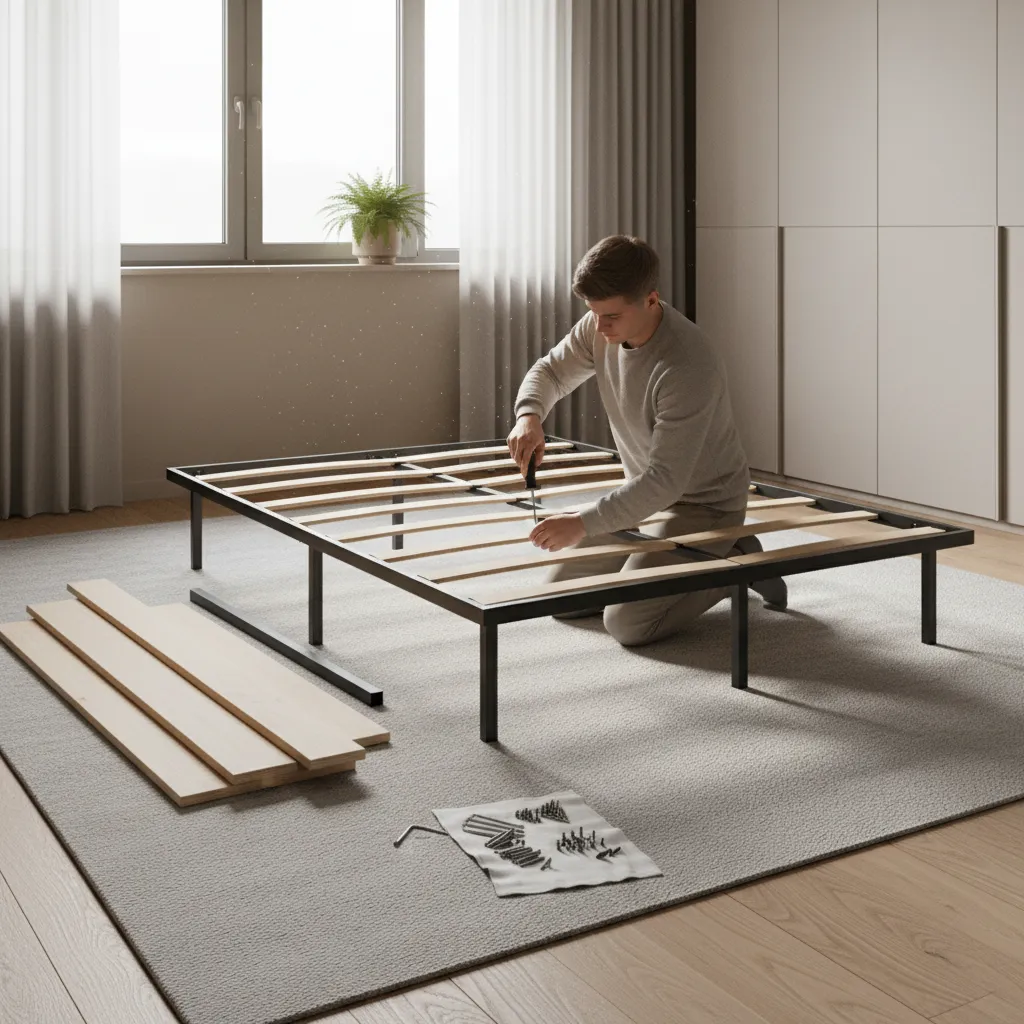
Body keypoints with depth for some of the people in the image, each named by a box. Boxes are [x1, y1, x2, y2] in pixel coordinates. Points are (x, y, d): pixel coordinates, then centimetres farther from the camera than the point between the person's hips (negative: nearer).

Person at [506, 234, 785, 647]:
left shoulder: (687, 365, -34)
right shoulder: (600, 327, -11)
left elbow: (666, 480, -34)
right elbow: (550, 370, 6)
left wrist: (583, 524, -41)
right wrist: (529, 415, -18)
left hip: (702, 504, -8)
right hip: (645, 493, 8)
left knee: (627, 623, -19)